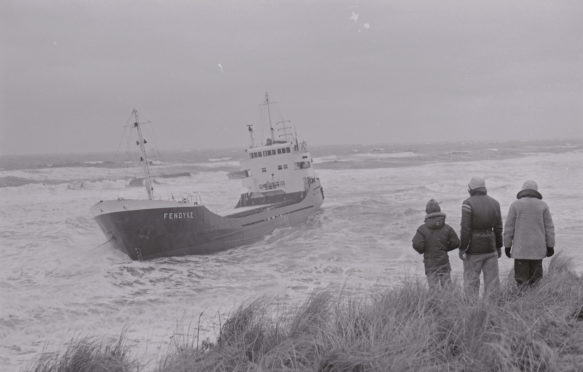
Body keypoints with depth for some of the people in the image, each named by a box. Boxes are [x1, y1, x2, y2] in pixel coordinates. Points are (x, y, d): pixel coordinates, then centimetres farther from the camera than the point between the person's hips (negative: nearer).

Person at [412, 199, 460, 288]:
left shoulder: (422, 229, -8)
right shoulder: (446, 228, -1)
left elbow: (417, 245, -15)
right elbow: (456, 242, -1)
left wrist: (422, 251, 6)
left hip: (430, 263, -2)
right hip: (444, 262, 2)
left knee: (434, 287, 0)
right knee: (447, 286, 9)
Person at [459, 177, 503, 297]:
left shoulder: (468, 203, -12)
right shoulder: (494, 203, 4)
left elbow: (466, 228, -16)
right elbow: (498, 227, 8)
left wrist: (462, 248, -11)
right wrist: (499, 246, 17)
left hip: (474, 249, -4)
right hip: (490, 247, 4)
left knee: (471, 282, 3)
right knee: (492, 280, 8)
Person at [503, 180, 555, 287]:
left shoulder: (515, 205, -2)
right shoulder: (543, 205, 2)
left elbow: (509, 227, -2)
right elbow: (549, 227, 2)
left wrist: (507, 246, 3)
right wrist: (550, 246, 6)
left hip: (521, 248, -2)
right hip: (538, 248, 2)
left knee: (521, 279, 0)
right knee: (535, 278, 8)